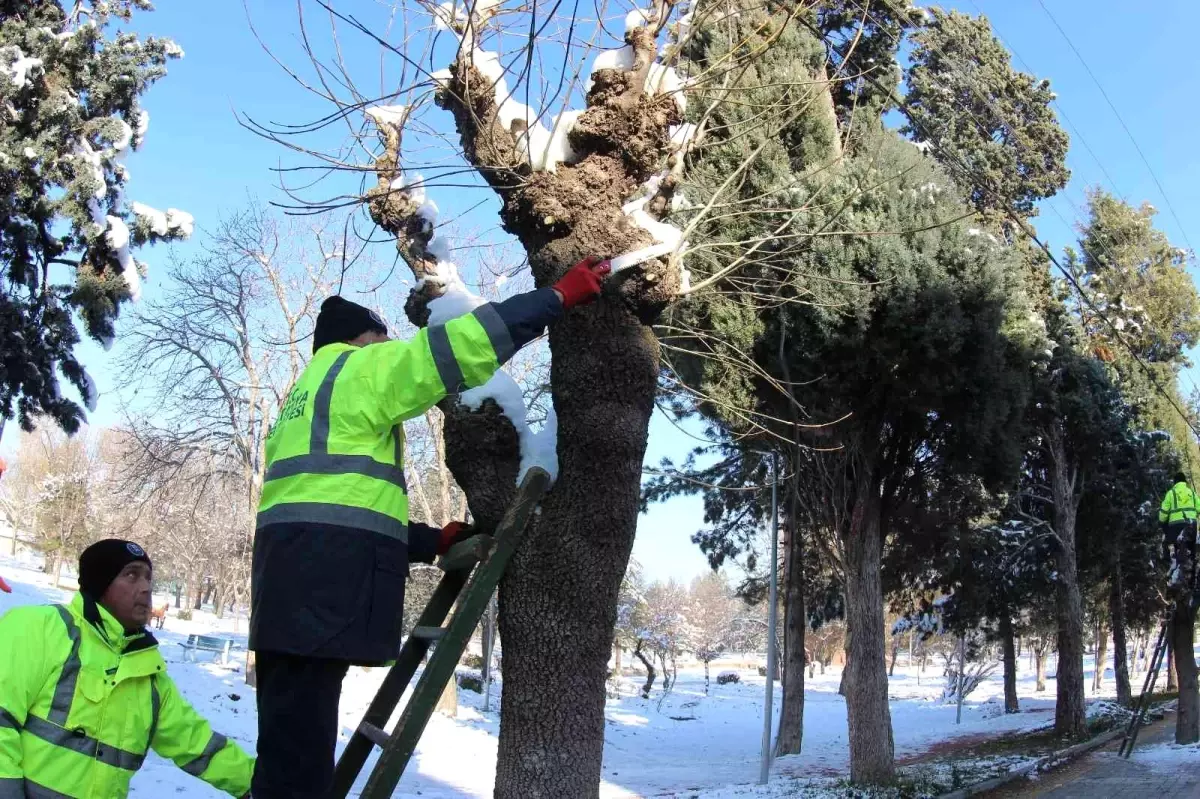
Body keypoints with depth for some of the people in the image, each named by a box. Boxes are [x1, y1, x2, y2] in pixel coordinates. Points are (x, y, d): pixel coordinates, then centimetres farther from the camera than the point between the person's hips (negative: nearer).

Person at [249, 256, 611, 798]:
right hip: (327, 573, -9)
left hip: (296, 573, 9)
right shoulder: (359, 368, 6)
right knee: (300, 740, -10)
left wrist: (430, 542, 27)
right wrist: (557, 298, 0)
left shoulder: (302, 397, 34)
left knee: (292, 734, 11)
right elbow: (455, 347, -5)